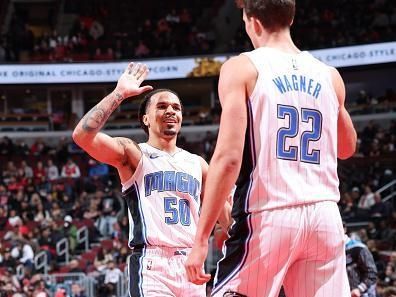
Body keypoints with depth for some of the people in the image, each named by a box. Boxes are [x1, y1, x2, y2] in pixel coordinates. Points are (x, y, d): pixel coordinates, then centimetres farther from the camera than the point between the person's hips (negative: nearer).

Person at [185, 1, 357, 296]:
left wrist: (201, 238, -10)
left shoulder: (242, 67, -1)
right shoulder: (329, 75, 13)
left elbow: (228, 157, -11)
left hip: (267, 216, -4)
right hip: (324, 216, 5)